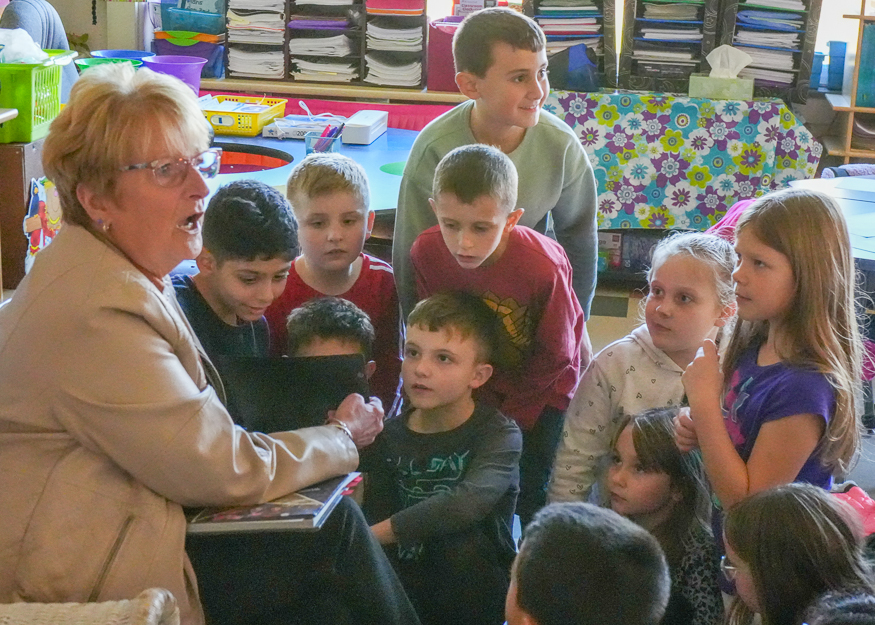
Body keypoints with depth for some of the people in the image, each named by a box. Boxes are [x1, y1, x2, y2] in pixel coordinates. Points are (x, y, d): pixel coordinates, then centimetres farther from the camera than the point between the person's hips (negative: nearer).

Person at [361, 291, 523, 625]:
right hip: (404, 591, 1)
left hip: (476, 594, -1)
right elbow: (376, 515, 0)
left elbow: (468, 503, -29)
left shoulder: (499, 434, -11)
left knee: (459, 541, -31)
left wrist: (375, 533, -29)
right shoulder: (390, 436, 3)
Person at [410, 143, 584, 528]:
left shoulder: (544, 267, -33)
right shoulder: (426, 253, -23)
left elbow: (554, 355, -18)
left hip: (541, 383, -3)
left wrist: (509, 417, -9)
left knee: (532, 490, -2)